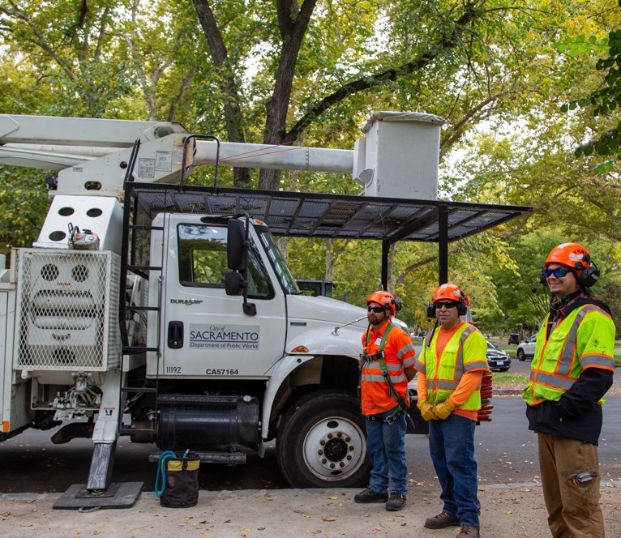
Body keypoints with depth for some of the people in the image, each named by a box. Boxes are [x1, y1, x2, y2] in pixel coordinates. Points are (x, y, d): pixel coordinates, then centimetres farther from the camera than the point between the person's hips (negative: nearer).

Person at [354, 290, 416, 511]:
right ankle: (378, 487, 26)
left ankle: (398, 491, 11)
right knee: (375, 449, 15)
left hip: (392, 404, -8)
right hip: (371, 404, 8)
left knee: (394, 449, 1)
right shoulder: (366, 336, 12)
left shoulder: (397, 335, -12)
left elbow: (411, 369, -8)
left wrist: (396, 387, 4)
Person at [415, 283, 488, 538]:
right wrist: (423, 403, 1)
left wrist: (448, 406, -18)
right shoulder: (431, 336, 14)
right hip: (434, 412, 8)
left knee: (460, 463, -8)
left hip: (459, 412, -8)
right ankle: (451, 510, 27)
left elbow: (472, 376, -17)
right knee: (441, 463, 14)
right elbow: (422, 372, 14)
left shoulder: (470, 336, -9)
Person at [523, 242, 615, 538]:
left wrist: (564, 409, -20)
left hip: (573, 424, -9)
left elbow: (598, 376, -20)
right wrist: (534, 404, 13)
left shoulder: (592, 316, -13)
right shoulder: (554, 316, 17)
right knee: (555, 500, 19)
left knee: (579, 504, -5)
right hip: (546, 421, 9)